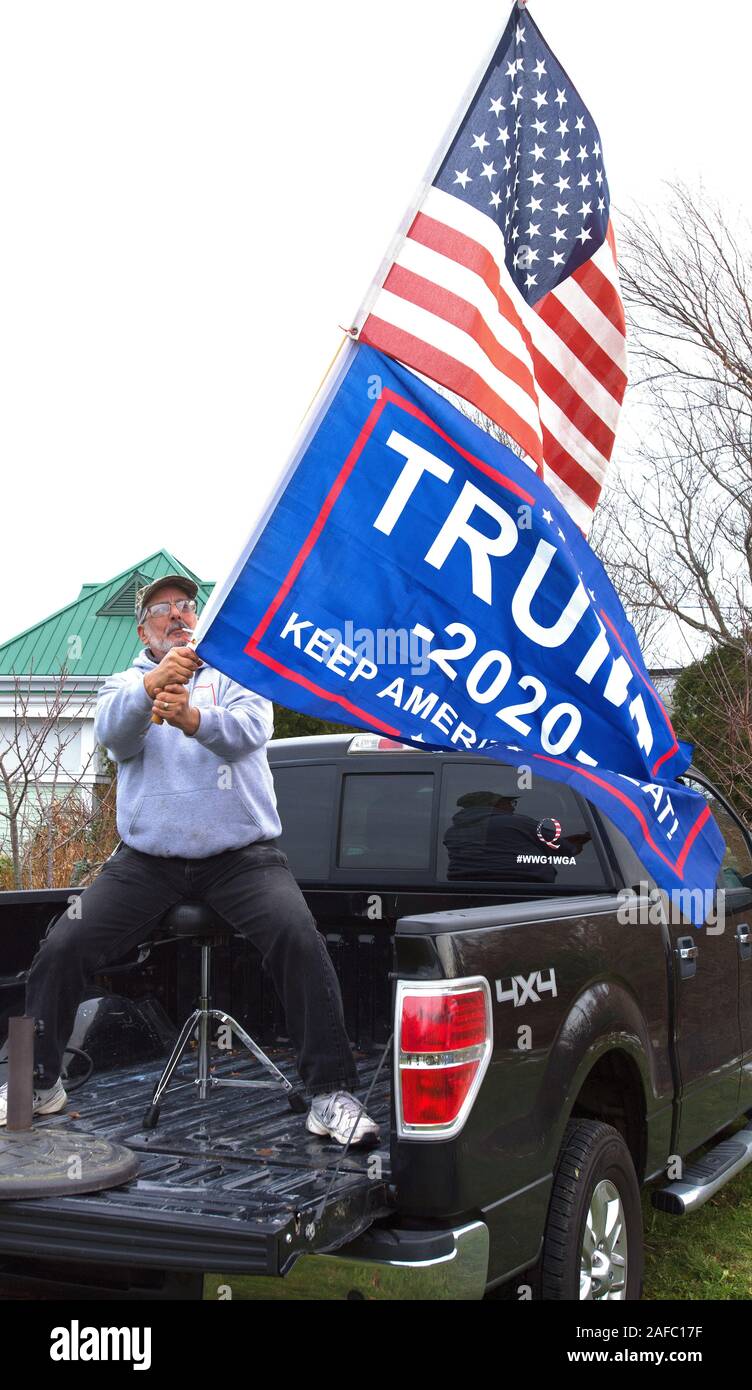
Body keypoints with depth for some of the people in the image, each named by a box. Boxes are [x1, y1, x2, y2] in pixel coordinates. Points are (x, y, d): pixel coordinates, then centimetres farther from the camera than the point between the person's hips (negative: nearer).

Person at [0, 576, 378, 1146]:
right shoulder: (126, 681, 14)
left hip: (241, 854, -2)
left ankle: (333, 1092, -16)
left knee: (300, 940, -26)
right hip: (148, 858, 2)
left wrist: (194, 719, -35)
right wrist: (153, 683, -33)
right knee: (61, 949, -9)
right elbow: (113, 733, -11)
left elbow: (250, 729, -12)